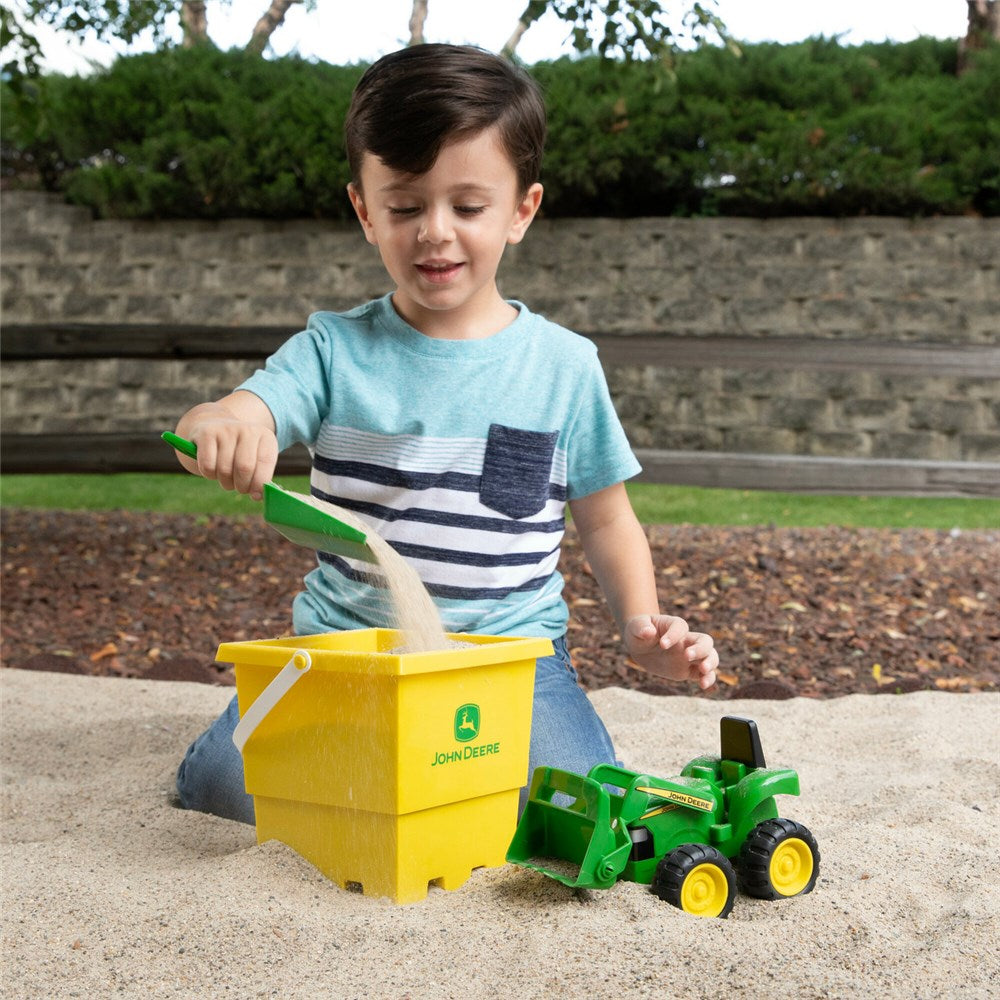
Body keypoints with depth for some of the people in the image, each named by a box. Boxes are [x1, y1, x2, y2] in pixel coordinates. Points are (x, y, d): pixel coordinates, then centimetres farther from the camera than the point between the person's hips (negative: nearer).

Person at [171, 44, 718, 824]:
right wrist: (215, 429, -39)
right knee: (228, 781, -20)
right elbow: (242, 420, -14)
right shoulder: (336, 350, 1)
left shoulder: (564, 365, 3)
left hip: (511, 649, 0)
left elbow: (606, 519, 11)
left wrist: (642, 625, -3)